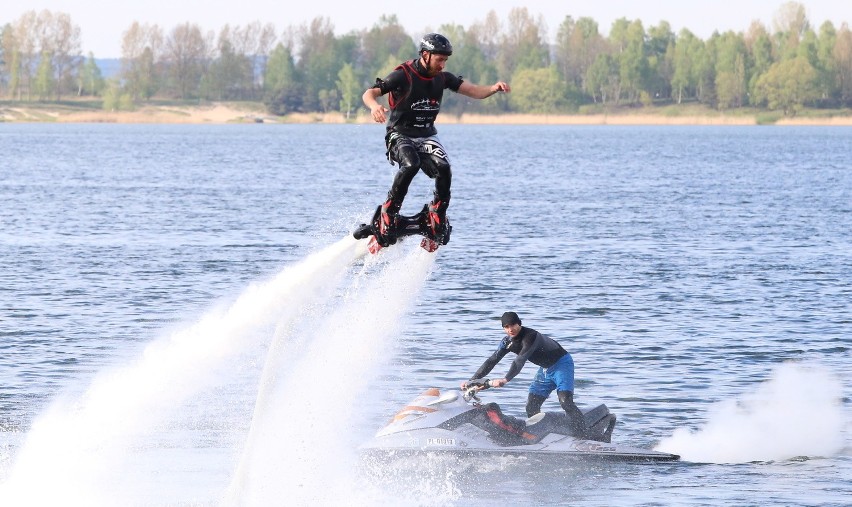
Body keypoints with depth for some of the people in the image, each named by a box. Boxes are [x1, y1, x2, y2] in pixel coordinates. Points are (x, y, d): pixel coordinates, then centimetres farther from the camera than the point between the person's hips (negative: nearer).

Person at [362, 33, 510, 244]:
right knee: (411, 164, -35)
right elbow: (369, 93, -18)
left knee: (443, 169, -23)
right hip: (400, 136, -4)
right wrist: (374, 105, -42)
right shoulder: (403, 75, -13)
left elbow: (474, 91, -2)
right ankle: (389, 210, -21)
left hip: (427, 137, 5)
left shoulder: (442, 78, 3)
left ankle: (438, 213, -3)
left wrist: (494, 88, -23)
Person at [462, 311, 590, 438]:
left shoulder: (530, 336, -30)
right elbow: (491, 361, -2)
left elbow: (520, 361, -41)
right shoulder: (508, 342, -4)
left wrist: (506, 379, -52)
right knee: (531, 407, 1)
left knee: (566, 402, -25)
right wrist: (471, 380, -8)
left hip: (562, 364, -9)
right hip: (545, 369, 9)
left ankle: (583, 437, -28)